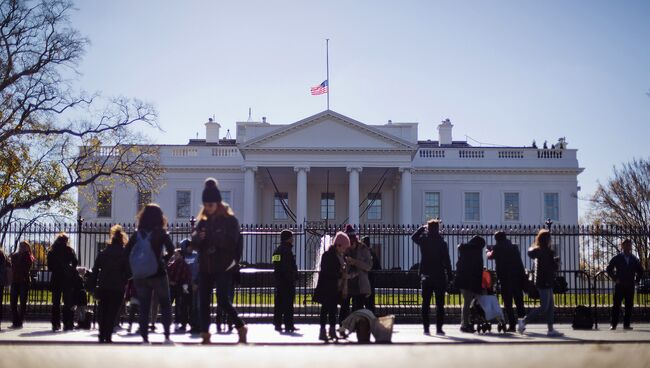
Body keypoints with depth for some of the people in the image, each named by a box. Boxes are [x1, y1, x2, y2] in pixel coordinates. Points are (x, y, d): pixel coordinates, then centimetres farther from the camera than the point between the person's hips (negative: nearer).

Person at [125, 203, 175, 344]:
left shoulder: (137, 234, 4)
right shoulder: (161, 232, -5)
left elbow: (127, 252, 0)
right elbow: (171, 249, -15)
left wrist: (134, 269, 6)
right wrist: (164, 258, 3)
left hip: (140, 276, 3)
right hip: (158, 274, -3)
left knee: (143, 307, 8)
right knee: (165, 305, 9)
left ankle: (145, 338, 5)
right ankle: (167, 336, 0)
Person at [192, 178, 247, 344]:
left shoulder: (230, 219, -5)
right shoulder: (203, 220, 11)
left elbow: (231, 242, -16)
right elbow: (194, 238, 3)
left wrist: (211, 237, -24)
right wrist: (198, 236, -20)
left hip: (223, 267, -5)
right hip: (205, 267, 5)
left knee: (222, 300, -13)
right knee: (203, 302, 3)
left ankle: (241, 327, 7)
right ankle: (205, 336, 11)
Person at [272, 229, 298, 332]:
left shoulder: (277, 250, 16)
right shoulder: (287, 250, -13)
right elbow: (291, 267, -18)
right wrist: (294, 278, -15)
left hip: (278, 281, 9)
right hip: (288, 281, -9)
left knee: (278, 303, 10)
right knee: (288, 303, -6)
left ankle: (277, 324, 13)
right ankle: (288, 325, -6)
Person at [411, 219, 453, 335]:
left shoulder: (423, 241, -2)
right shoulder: (442, 243, -8)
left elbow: (413, 236, 21)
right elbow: (447, 261, -7)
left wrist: (423, 227, 19)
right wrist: (449, 276, 0)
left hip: (426, 277, 2)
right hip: (439, 277, -2)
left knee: (425, 303, 7)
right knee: (440, 304, 3)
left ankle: (426, 328, 4)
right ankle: (439, 328, 2)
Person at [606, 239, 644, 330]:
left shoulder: (634, 259, 10)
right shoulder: (616, 258, 1)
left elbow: (640, 270, 22)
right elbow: (609, 269, 4)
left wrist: (637, 279, 9)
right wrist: (615, 279, -3)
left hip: (630, 286, 3)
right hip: (619, 285, -3)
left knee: (629, 306, 1)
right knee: (616, 305, -4)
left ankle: (626, 324, 6)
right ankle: (613, 324, -2)